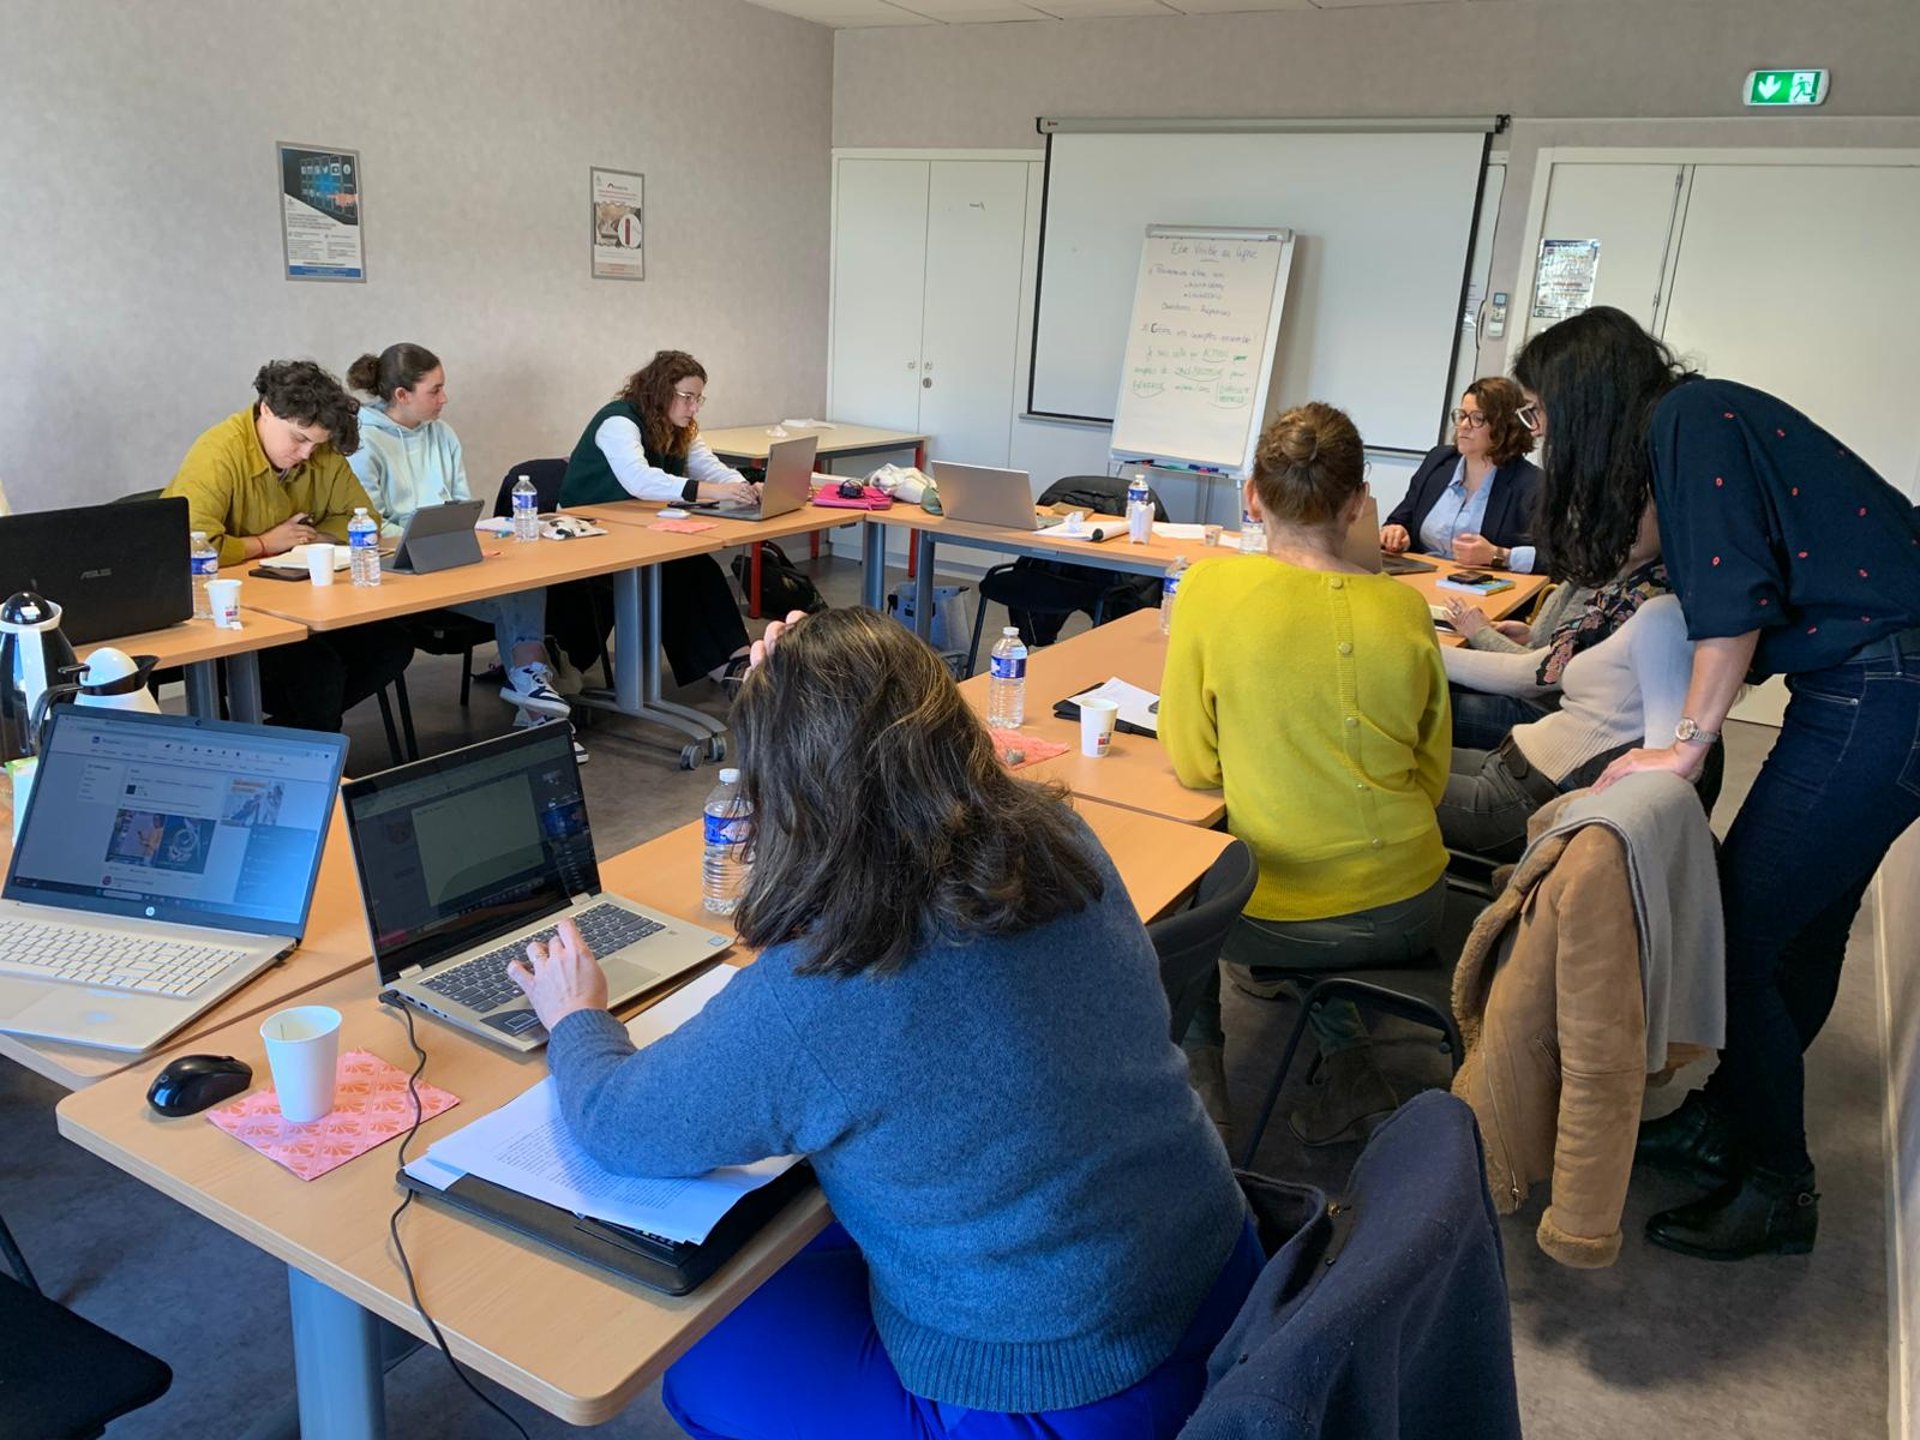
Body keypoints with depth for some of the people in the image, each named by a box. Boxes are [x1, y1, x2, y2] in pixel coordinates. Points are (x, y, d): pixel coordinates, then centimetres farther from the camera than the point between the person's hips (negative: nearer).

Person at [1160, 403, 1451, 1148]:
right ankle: (1348, 1066, 28)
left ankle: (1199, 1078, 30)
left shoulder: (1211, 587, -15)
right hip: (1408, 913, 3)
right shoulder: (1405, 609, -6)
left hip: (1281, 918, -3)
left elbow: (1190, 765, -8)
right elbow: (1432, 777, 5)